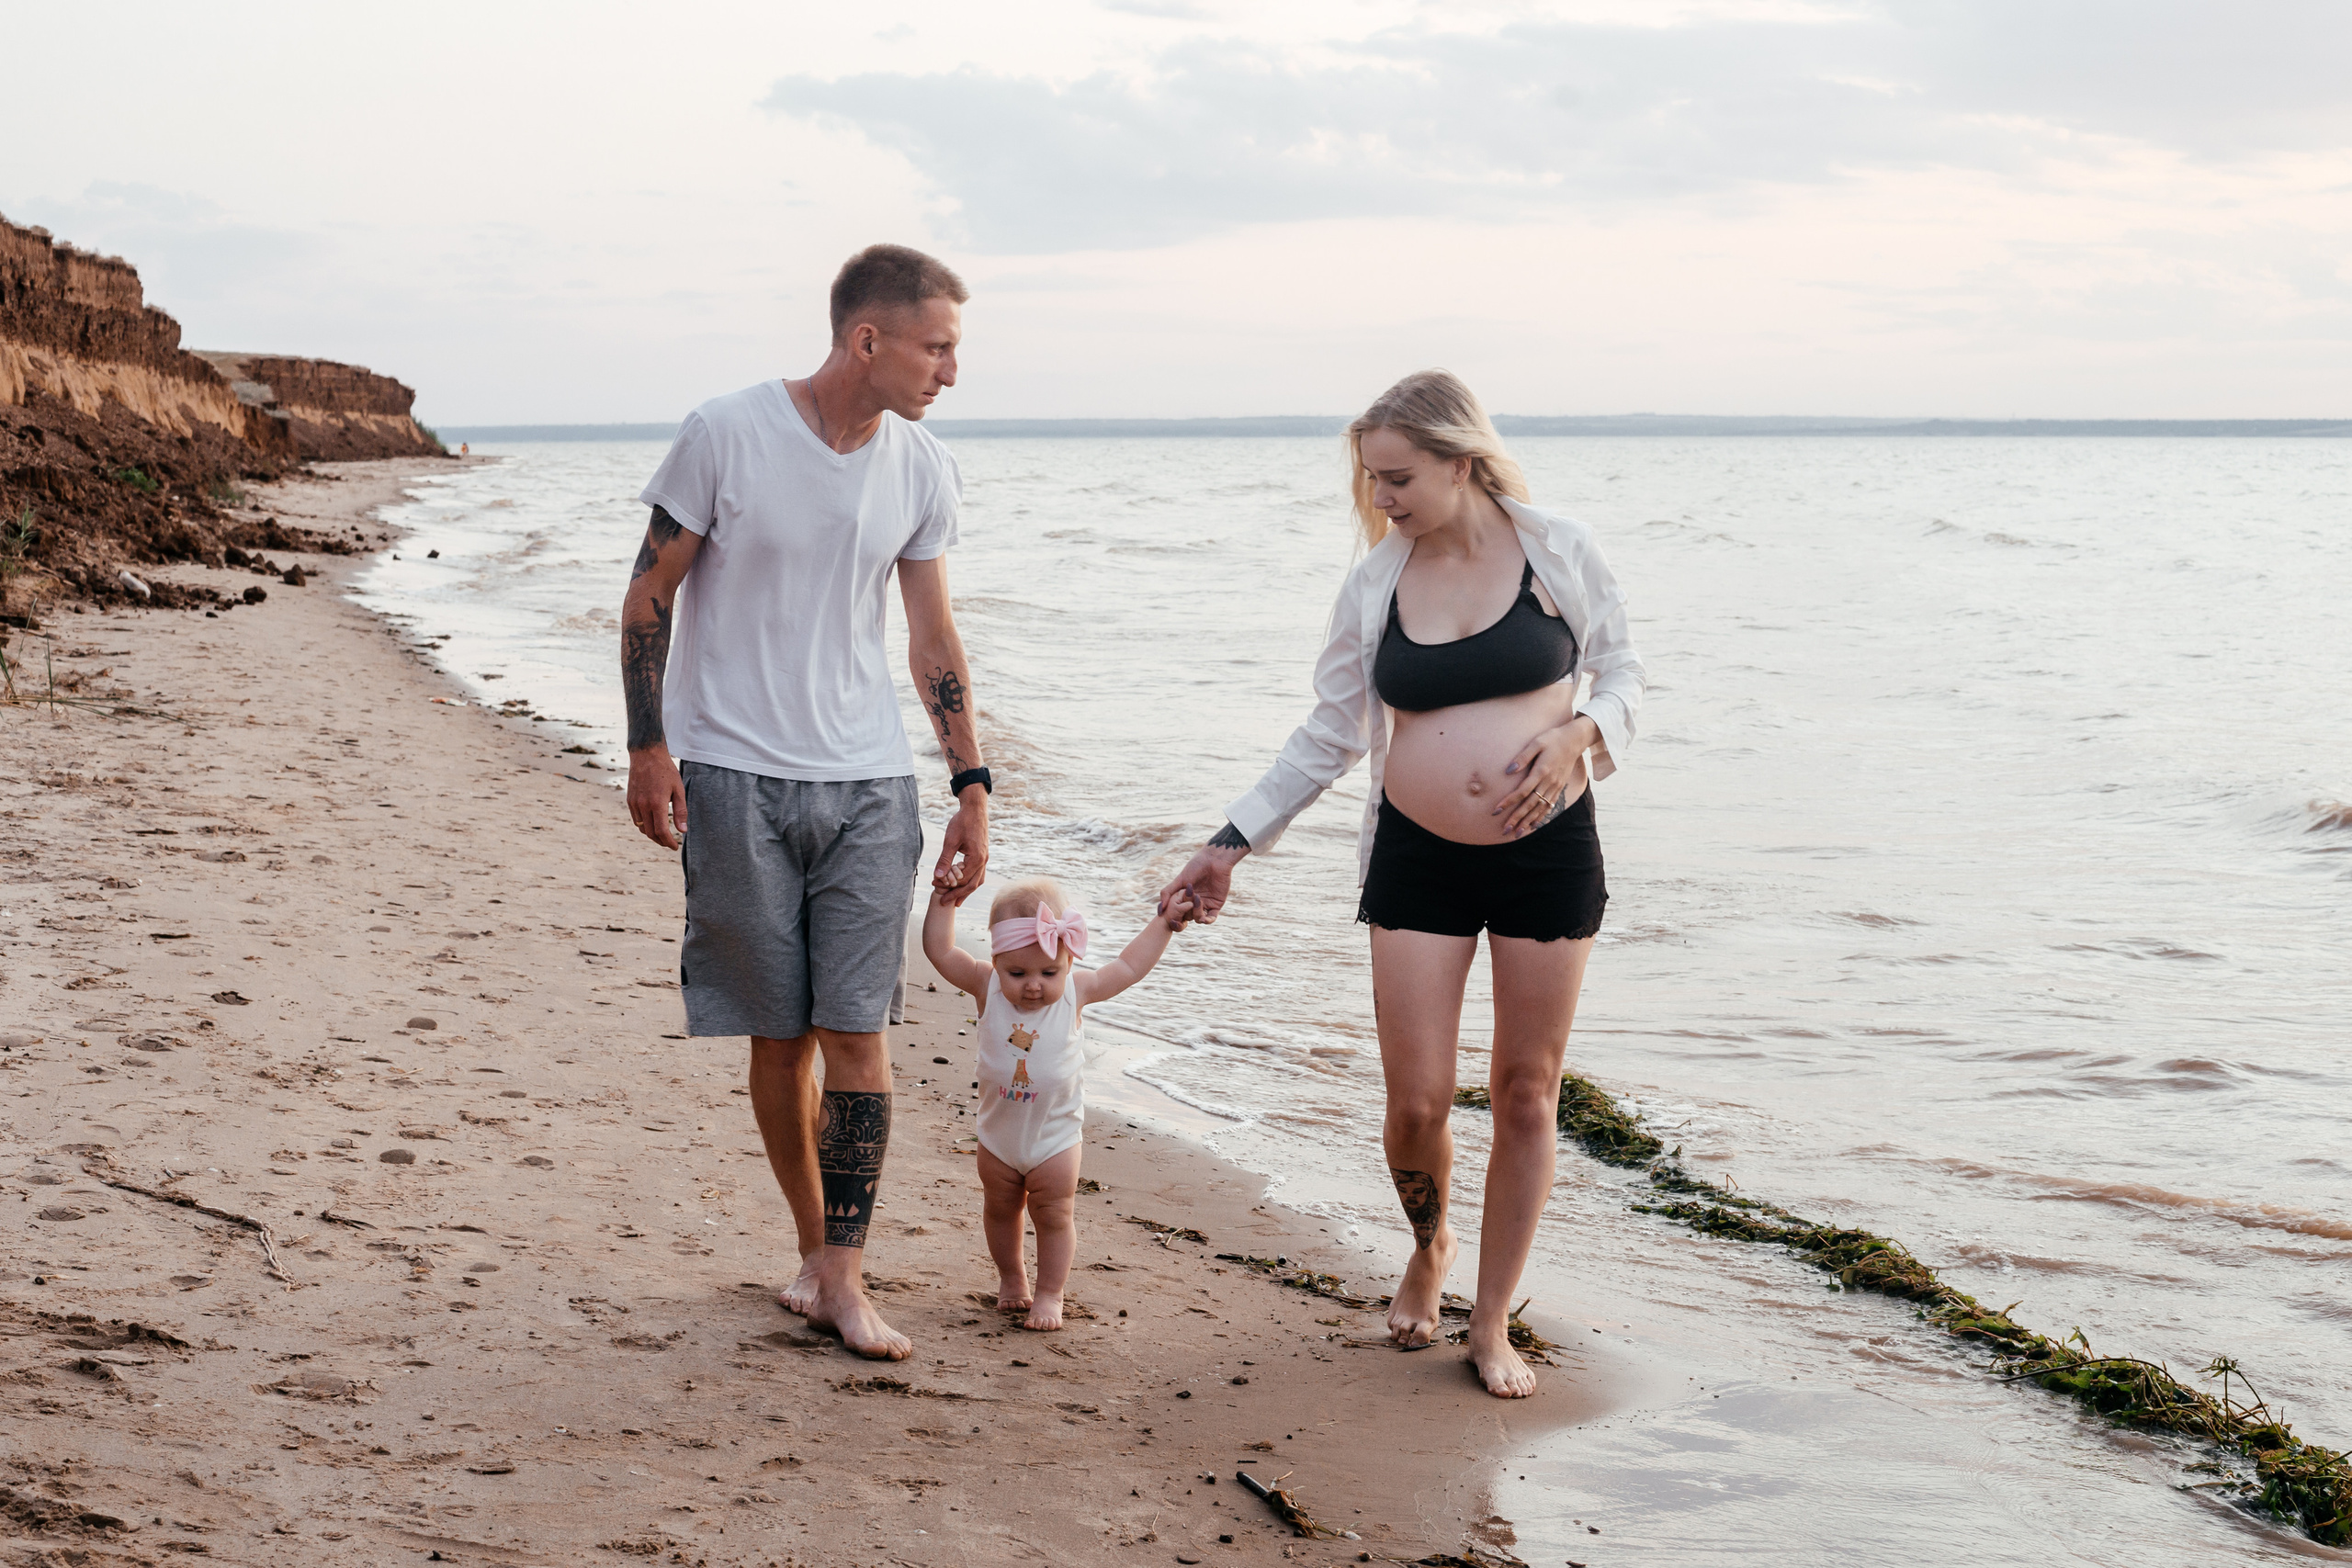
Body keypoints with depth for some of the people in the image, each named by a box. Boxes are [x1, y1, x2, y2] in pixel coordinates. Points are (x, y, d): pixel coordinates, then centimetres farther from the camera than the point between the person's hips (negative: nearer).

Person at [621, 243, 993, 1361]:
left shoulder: (922, 472, 4)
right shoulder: (725, 435, -8)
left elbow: (932, 639, 11)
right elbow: (651, 593, -1)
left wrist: (972, 786, 7)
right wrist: (648, 747, -6)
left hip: (867, 785, 3)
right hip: (736, 778, -3)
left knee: (855, 1027, -5)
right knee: (778, 1035, 4)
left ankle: (844, 1278, -1)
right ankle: (812, 1247, 21)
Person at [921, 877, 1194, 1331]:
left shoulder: (1076, 990, -16)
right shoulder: (987, 987, -16)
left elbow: (1129, 967, -6)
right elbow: (940, 952, -17)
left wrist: (1163, 923, -8)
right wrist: (944, 902, -24)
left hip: (1055, 1137, -2)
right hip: (999, 1136, 2)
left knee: (1054, 1216, 6)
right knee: (1000, 1210, 19)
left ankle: (1049, 1294, 19)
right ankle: (1011, 1278, 39)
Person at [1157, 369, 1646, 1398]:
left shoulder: (1557, 550, -4)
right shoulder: (1375, 584, 1)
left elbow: (1621, 674, 6)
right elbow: (1331, 734, 9)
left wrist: (1578, 732, -16)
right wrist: (1234, 841, 8)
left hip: (1548, 851, -1)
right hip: (1416, 858, 1)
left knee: (1526, 1094, 6)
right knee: (1416, 1102, -3)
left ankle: (1492, 1320, 21)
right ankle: (1429, 1246, 31)